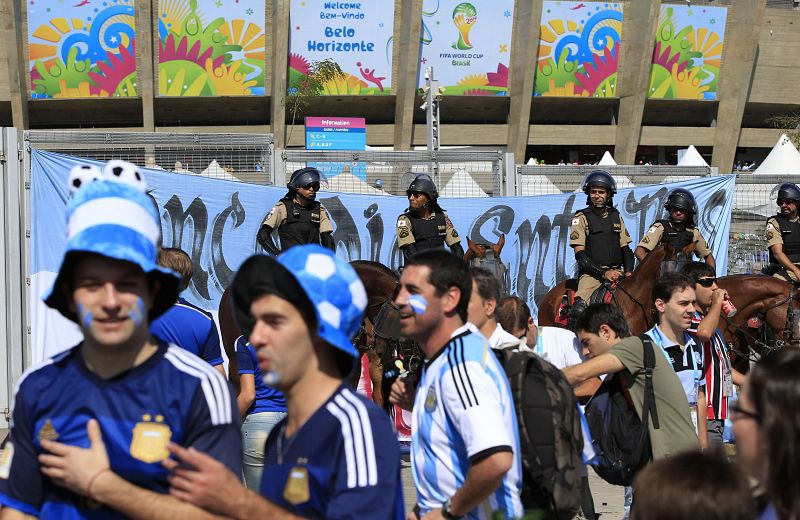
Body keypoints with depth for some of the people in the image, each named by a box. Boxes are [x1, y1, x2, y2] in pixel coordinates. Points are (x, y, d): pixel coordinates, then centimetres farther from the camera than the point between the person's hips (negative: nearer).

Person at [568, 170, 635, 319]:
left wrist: (629, 272, -2)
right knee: (579, 309, -30)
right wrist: (603, 273, -15)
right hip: (591, 273, -4)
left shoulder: (616, 216, 17)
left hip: (616, 271, 5)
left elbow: (625, 249, 17)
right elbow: (580, 254, -5)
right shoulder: (581, 218, 3)